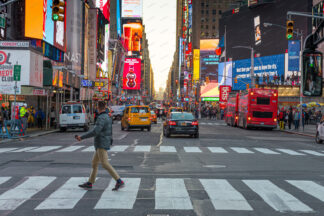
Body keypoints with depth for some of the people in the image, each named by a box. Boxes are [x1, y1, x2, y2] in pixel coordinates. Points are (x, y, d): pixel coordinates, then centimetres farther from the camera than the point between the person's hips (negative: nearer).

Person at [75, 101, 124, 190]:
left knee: (105, 164, -13)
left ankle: (119, 182, -16)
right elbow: (109, 132, 21)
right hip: (100, 145, 10)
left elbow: (95, 132, -26)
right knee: (94, 162, 15)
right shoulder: (108, 117, 13)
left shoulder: (101, 118, -18)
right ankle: (90, 183, 23)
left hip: (101, 145, -10)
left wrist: (82, 137, -20)